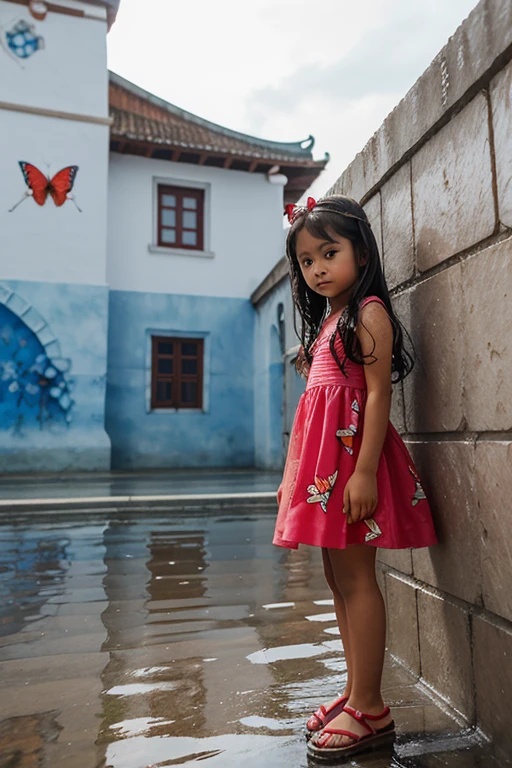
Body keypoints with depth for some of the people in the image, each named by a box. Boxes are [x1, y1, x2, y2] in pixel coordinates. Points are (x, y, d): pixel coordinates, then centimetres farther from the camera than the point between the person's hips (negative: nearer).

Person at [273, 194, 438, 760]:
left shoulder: (369, 312, -5)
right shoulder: (325, 322, 20)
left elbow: (378, 393, -15)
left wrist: (364, 471, -22)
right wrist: (295, 473, 18)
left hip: (353, 451, -9)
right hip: (322, 458, 9)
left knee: (354, 577, -3)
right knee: (338, 577, 13)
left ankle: (368, 709, 12)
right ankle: (356, 694, 27)